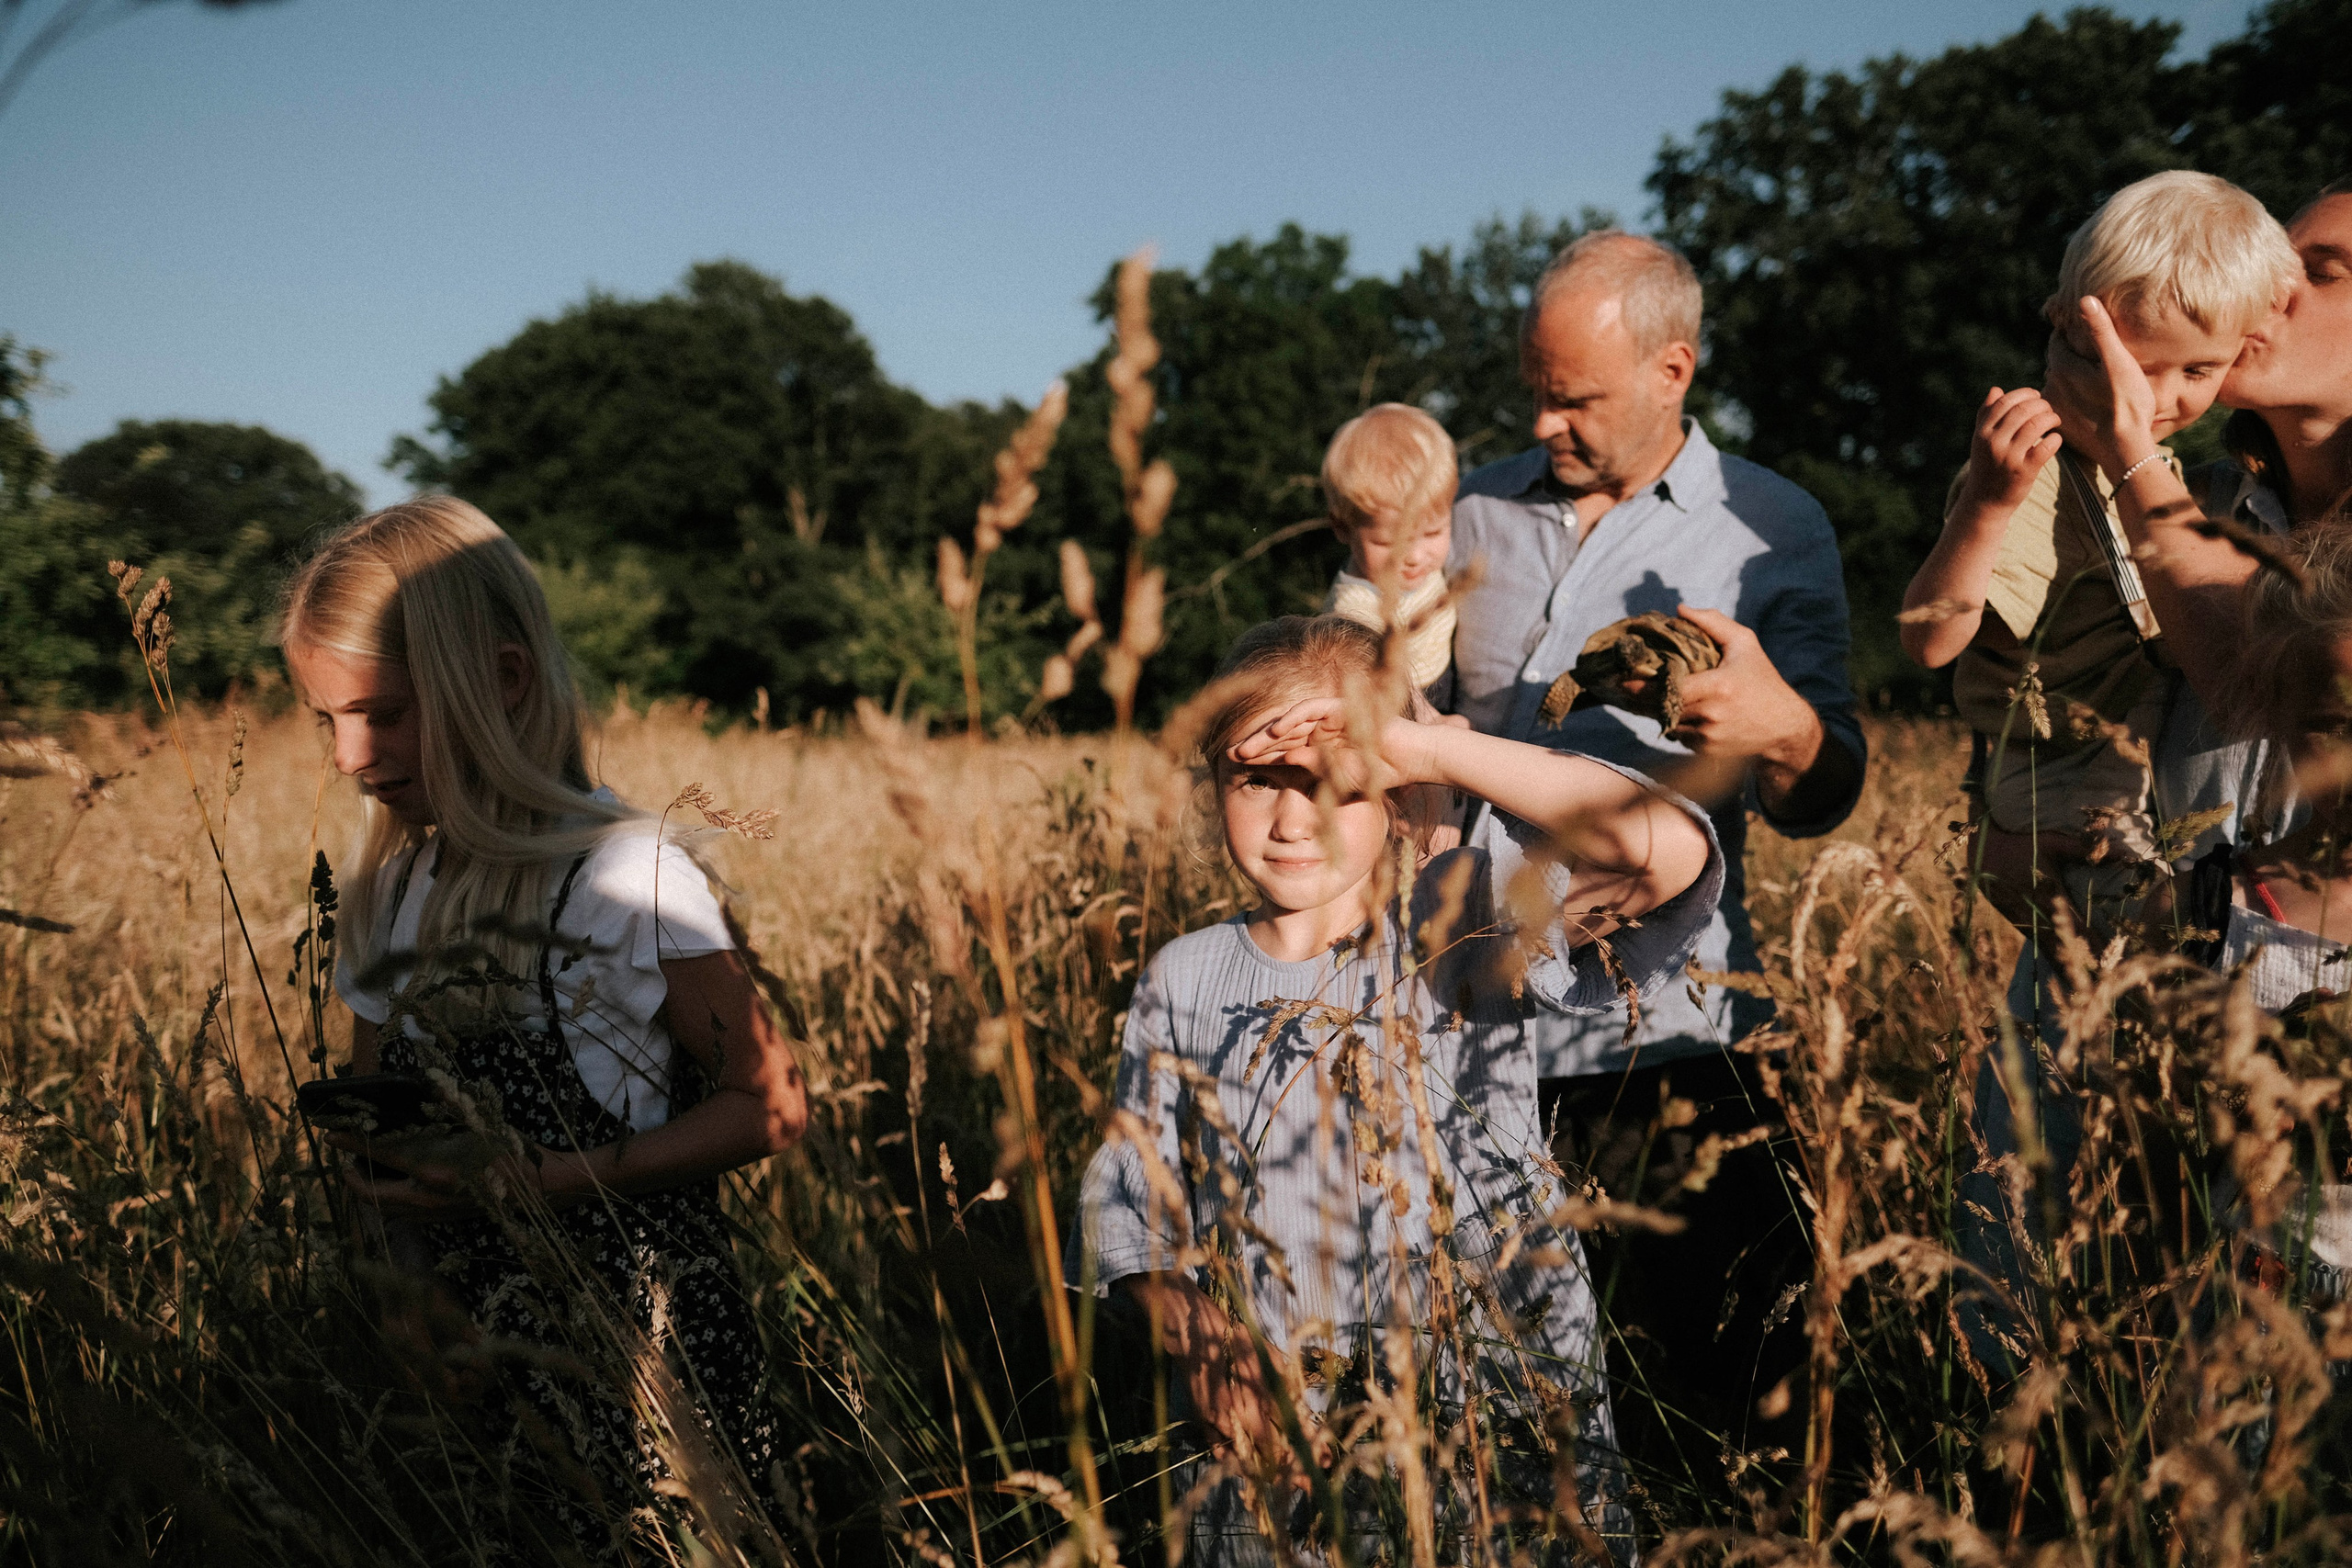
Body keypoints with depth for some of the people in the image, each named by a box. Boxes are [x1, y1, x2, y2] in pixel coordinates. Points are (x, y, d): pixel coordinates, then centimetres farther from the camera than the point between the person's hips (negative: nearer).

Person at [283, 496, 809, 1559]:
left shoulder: (626, 873, -13)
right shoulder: (383, 896, 7)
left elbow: (767, 1105, -10)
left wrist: (559, 1180, -19)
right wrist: (372, 1161, -3)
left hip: (636, 1344, -5)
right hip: (467, 1347, 5)